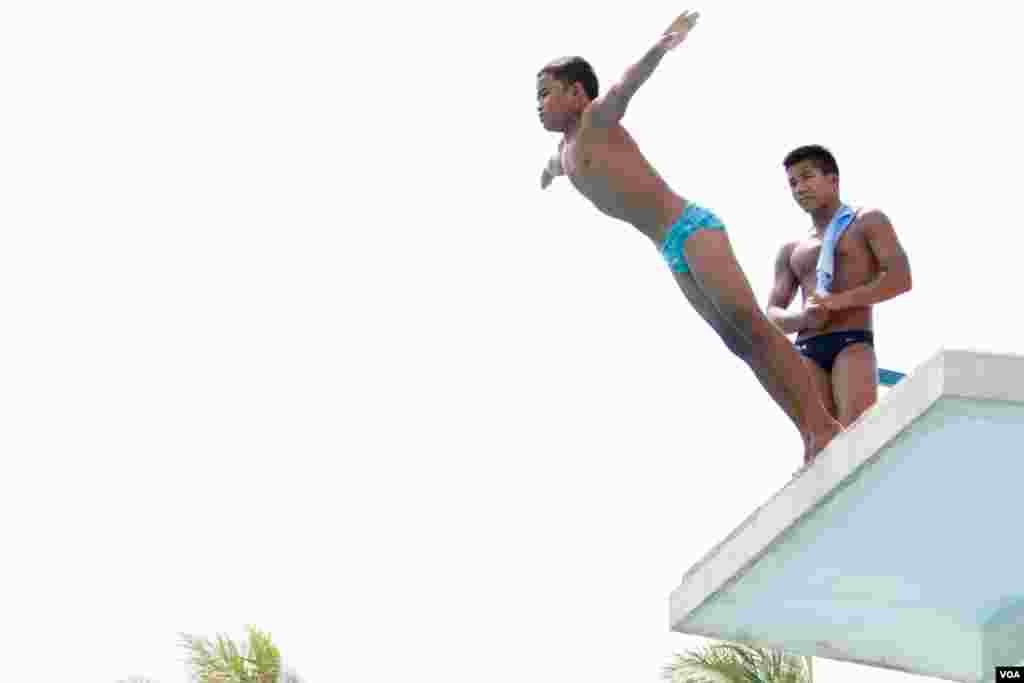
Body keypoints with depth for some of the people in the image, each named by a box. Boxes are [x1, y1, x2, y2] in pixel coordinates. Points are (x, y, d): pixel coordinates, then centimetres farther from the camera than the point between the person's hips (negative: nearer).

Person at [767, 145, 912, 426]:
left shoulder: (867, 222, 16)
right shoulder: (791, 251, 29)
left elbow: (901, 278, 0)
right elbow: (772, 316, 20)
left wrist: (839, 301, -11)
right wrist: (802, 318, -5)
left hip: (852, 342, -4)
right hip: (808, 350, 4)